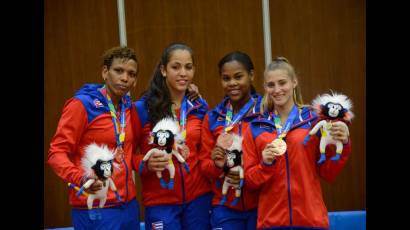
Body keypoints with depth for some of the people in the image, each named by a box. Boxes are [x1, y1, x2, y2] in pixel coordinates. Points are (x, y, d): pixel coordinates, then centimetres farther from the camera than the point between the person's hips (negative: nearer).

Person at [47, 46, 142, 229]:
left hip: (129, 205, 6)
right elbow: (56, 152, -14)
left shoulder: (128, 106, 9)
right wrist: (80, 179, -29)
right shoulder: (82, 104, -10)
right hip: (95, 209, -6)